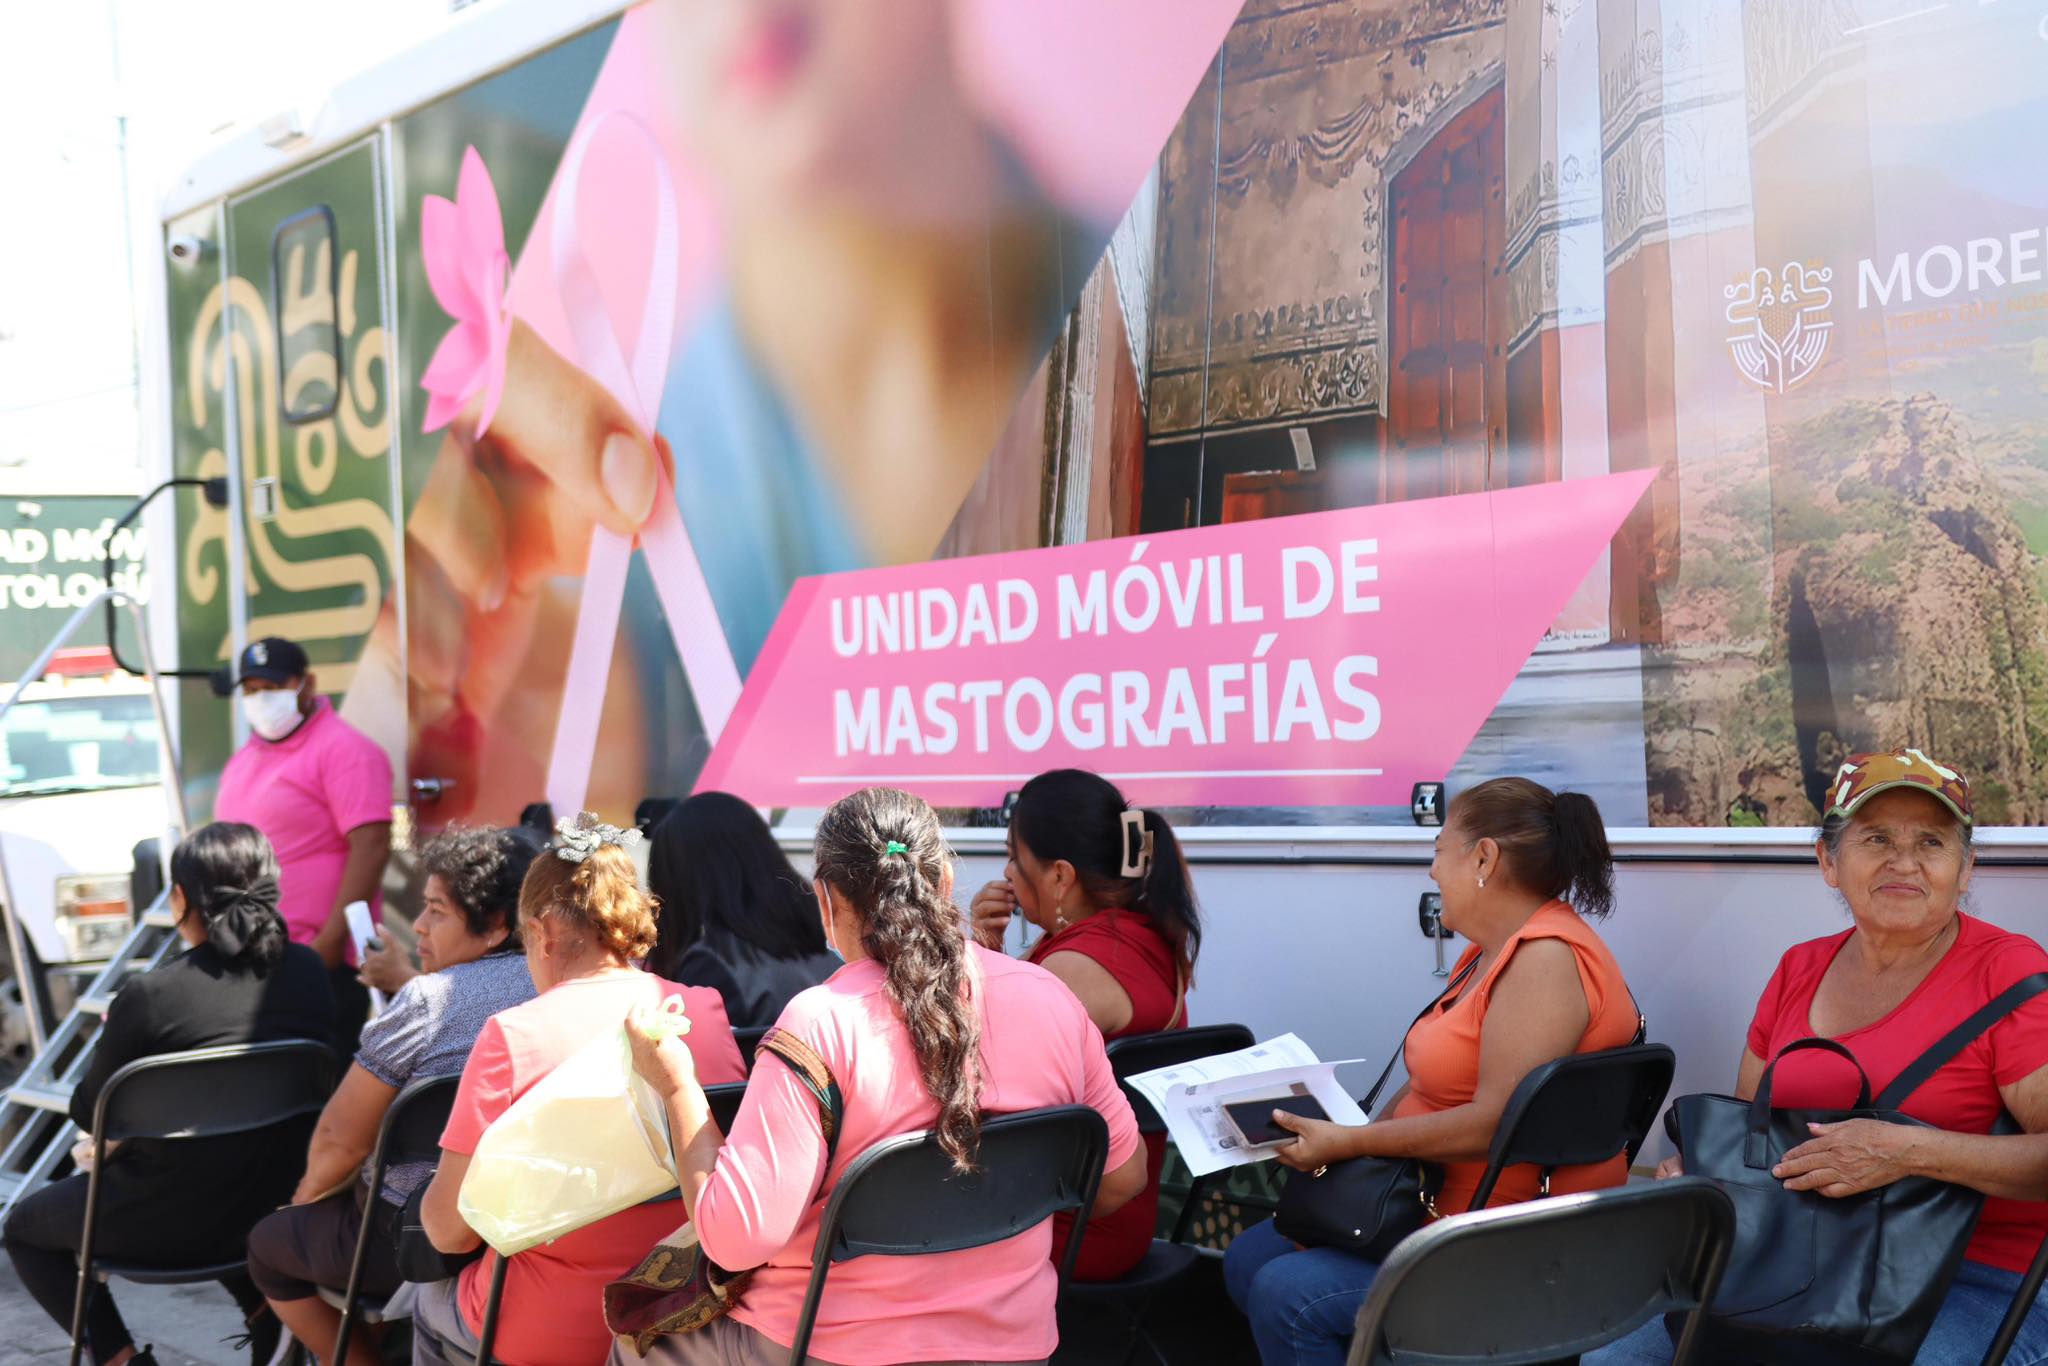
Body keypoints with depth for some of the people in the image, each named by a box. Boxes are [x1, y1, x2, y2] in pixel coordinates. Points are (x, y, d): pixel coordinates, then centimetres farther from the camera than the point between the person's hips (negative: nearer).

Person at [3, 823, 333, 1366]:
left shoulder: (147, 996, -21)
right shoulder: (308, 971, -6)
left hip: (172, 1221, -5)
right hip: (280, 1204, 5)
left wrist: (113, 1037, 13)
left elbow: (89, 1112, -6)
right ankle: (268, 1314, 25)